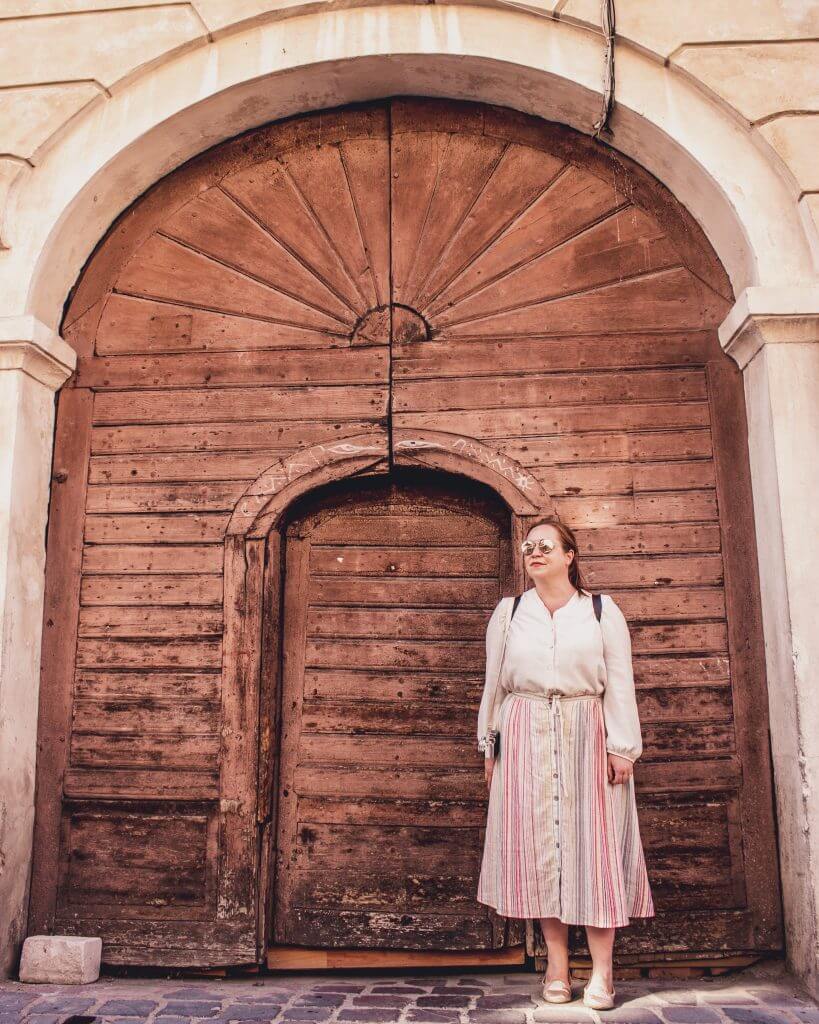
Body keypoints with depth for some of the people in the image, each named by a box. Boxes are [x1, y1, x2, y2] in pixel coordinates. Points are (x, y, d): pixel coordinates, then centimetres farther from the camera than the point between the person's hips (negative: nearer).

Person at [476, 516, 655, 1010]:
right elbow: (495, 683, 11)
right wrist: (491, 743, 9)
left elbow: (620, 683, 1)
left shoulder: (602, 610, 4)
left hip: (586, 735, -1)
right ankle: (557, 966, 12)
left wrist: (622, 745, -5)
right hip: (526, 736, 2)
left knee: (593, 843, -1)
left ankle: (602, 970, 7)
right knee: (538, 843, 3)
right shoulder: (509, 612, 10)